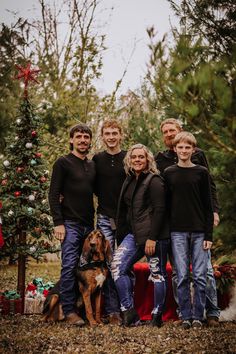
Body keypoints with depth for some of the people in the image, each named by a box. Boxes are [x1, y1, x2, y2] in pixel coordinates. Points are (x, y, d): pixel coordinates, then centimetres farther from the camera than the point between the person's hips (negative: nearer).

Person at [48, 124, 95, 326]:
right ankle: (69, 311, -2)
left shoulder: (92, 166, 16)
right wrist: (58, 223, -13)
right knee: (69, 267, -8)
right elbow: (54, 195, -5)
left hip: (88, 224, 5)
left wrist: (94, 220, 10)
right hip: (70, 224, -5)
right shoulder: (63, 163, -1)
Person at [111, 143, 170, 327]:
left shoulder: (154, 181, -8)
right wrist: (121, 235, 17)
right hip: (134, 234, 8)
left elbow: (159, 210, -14)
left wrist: (152, 238, -19)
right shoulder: (129, 181, 16)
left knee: (157, 273, 0)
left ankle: (157, 314, 12)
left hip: (155, 235, -7)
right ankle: (129, 312, -1)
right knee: (117, 266, -6)